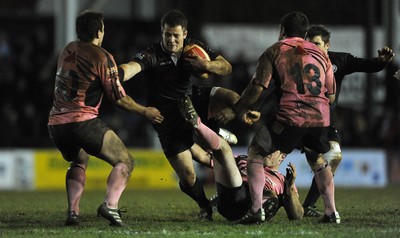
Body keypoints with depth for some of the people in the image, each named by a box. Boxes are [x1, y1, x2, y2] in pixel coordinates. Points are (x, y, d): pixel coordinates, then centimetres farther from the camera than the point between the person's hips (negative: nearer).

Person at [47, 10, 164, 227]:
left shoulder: (67, 50, 15)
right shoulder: (102, 57, -4)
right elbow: (119, 98, -3)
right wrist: (145, 112, 12)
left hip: (55, 123, 7)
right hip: (84, 122, -7)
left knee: (79, 162, 33)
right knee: (125, 162, 4)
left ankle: (72, 211, 14)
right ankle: (110, 205, -20)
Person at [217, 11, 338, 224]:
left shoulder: (275, 51, 9)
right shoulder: (320, 54, 20)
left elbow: (257, 87, -1)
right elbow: (331, 95, 20)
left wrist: (236, 110, 7)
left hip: (289, 116, -4)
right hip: (320, 117, 4)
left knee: (255, 155, 7)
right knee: (318, 161, 28)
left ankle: (256, 210, -6)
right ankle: (331, 212, 20)